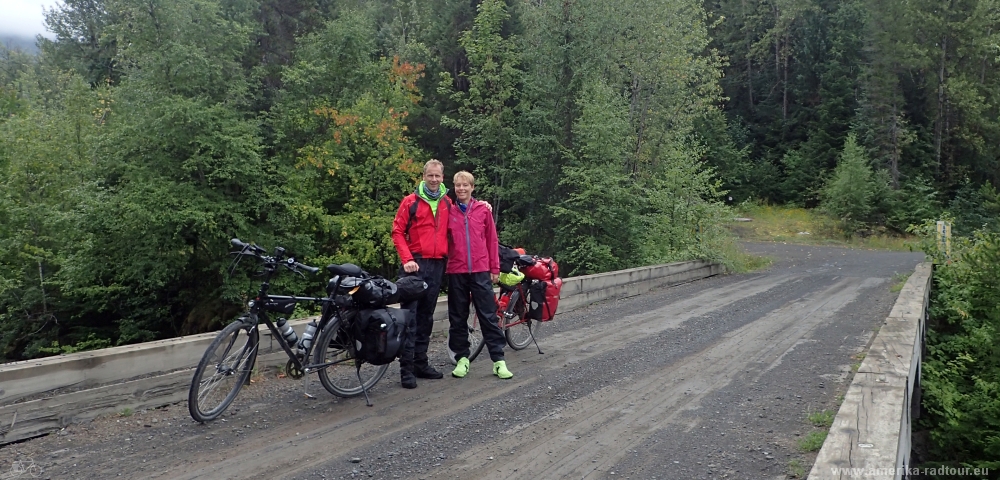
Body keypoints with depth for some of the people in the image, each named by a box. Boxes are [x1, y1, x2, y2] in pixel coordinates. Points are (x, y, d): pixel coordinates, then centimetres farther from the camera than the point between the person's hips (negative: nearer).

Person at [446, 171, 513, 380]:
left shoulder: (483, 210, 4)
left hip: (481, 271, -1)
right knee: (458, 317, 8)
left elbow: (492, 240, 6)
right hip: (456, 272, 1)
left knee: (488, 315, 1)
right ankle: (462, 358, 18)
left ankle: (498, 360, 4)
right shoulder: (449, 212, 4)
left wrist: (495, 268, 5)